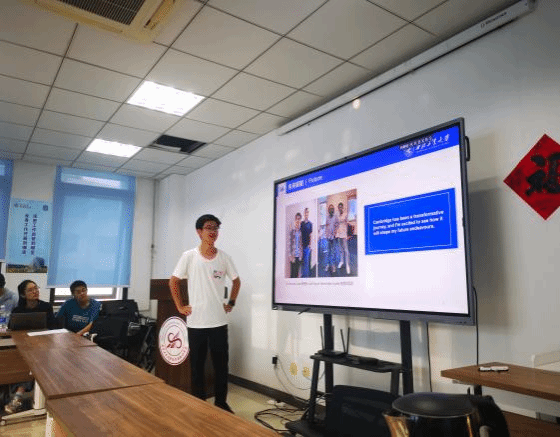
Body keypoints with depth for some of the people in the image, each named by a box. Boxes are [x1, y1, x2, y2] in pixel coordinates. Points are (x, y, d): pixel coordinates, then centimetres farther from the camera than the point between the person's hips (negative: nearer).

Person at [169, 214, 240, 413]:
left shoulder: (224, 257, 0)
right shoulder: (189, 256, -5)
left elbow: (236, 281, 14)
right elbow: (173, 282, 4)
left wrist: (231, 303, 7)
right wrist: (180, 307, 0)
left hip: (219, 321, 2)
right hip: (196, 322, -2)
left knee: (221, 363, 10)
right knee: (197, 365, 9)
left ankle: (221, 402, 26)